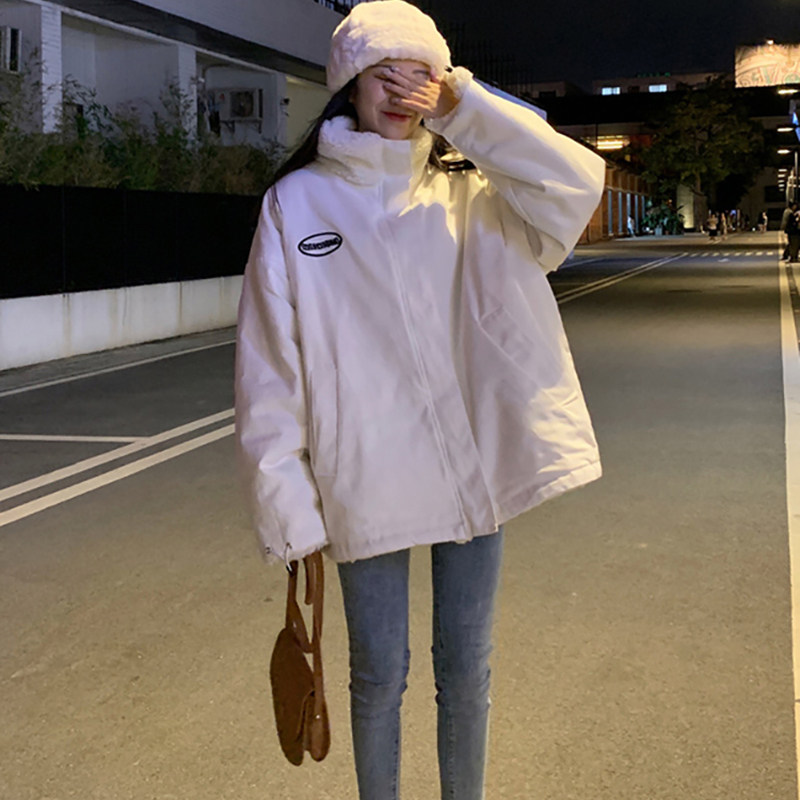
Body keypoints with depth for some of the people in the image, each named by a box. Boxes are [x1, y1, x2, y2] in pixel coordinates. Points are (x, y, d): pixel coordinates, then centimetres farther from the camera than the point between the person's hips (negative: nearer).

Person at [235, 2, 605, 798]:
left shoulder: (467, 195, 4)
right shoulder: (297, 203, -1)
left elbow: (575, 184, -14)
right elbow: (269, 371, -4)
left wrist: (461, 103, -13)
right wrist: (288, 507, -8)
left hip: (474, 470, 2)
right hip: (365, 483, -1)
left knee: (465, 671, 14)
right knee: (379, 676, 11)